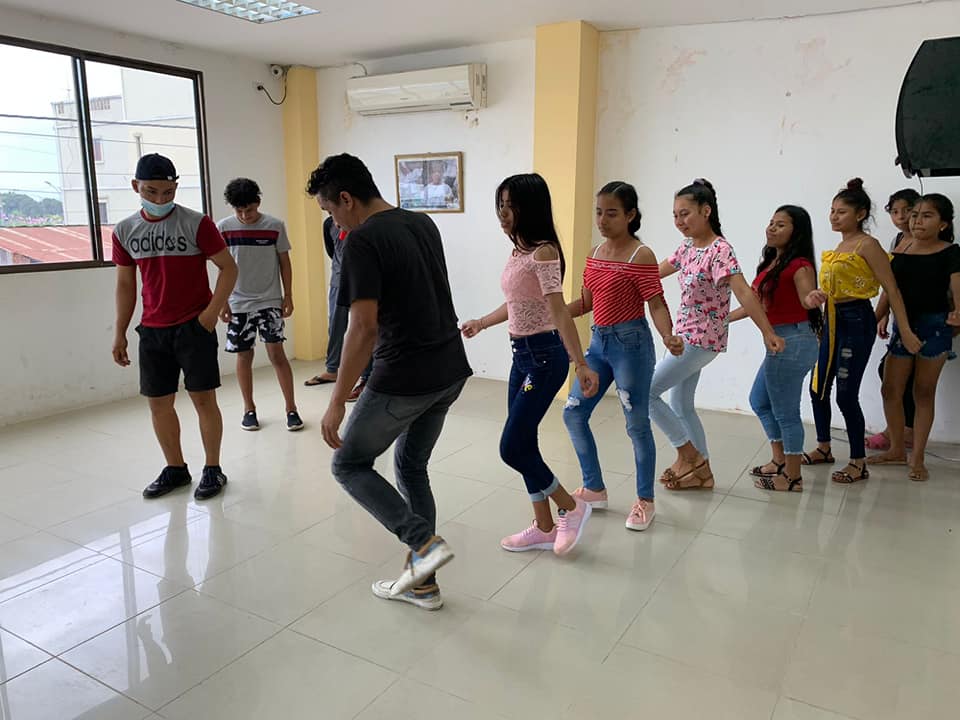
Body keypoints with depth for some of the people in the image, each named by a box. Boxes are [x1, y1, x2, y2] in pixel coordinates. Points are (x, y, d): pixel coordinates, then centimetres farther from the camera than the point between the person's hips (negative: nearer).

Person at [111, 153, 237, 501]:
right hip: (152, 330, 5)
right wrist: (120, 333, 11)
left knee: (203, 398, -1)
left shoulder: (196, 224, -8)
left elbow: (229, 267, -6)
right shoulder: (124, 231, 5)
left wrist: (211, 311, -13)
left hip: (194, 327, -4)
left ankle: (213, 469, 11)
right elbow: (125, 284, 12)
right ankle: (175, 468, 23)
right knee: (158, 403, 8)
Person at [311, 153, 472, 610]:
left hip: (404, 379, -8)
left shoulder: (363, 241, -15)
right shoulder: (424, 225, 10)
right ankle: (422, 581, 27)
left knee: (349, 465, 12)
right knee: (411, 466, 21)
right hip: (450, 371, 8)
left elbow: (364, 327, -21)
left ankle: (424, 542, 1)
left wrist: (337, 402, -16)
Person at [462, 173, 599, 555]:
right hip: (522, 354, 9)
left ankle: (572, 508, 15)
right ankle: (544, 527, 25)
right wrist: (481, 323, 37)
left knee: (512, 447, -6)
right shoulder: (518, 252, 9)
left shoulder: (543, 252, -16)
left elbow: (559, 312, -24)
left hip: (544, 356, -9)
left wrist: (580, 364, -29)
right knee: (522, 445, 12)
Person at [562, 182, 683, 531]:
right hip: (599, 342, 8)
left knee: (637, 424, 2)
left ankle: (645, 501, 19)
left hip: (631, 343, -8)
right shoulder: (596, 253, 9)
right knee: (573, 413, 8)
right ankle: (594, 489, 24)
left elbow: (656, 304, -16)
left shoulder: (641, 255, -12)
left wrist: (669, 338, -34)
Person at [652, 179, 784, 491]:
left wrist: (768, 333, -32)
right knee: (680, 405, 14)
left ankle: (689, 455, 5)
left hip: (701, 340, -9)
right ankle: (701, 471, 25)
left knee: (646, 392, -8)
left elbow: (743, 292, -27)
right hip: (686, 336, 9)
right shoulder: (688, 247, 8)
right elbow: (656, 271, 20)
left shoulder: (719, 250, -18)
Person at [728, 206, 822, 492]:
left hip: (793, 342, -10)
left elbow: (807, 298, -29)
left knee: (785, 412, 0)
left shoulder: (799, 265, -15)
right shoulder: (771, 262, 12)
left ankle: (792, 477, 15)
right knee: (759, 401, 21)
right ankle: (780, 461, 35)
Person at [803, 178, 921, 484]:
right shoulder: (838, 246, 12)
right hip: (832, 319, 8)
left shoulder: (867, 244, -10)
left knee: (846, 394, -5)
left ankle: (859, 463, 7)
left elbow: (891, 289, -12)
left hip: (856, 320, -8)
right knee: (818, 387, 13)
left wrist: (905, 331, -14)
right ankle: (823, 448, 29)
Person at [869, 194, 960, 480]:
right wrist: (879, 318, -6)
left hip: (934, 326, -4)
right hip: (903, 324, 4)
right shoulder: (901, 251, 3)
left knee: (924, 392, 6)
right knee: (891, 389, 6)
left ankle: (917, 458, 18)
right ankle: (897, 449, 24)